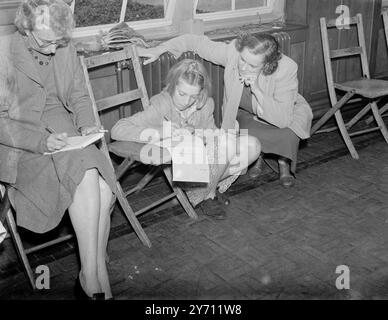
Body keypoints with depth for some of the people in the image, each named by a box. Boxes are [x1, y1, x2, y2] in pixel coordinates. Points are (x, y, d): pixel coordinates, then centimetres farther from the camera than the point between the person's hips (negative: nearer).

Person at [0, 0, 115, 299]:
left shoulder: (65, 49, 2)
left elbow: (79, 97, 13)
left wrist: (87, 125, -7)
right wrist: (42, 140, -27)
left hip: (61, 131, 5)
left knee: (102, 189, -23)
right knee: (86, 176, -30)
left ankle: (92, 275, -9)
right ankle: (94, 276, -20)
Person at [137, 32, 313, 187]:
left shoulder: (286, 69, -36)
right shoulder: (232, 51, -30)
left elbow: (283, 119, -38)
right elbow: (196, 41, -16)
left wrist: (257, 90, -46)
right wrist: (158, 50, -21)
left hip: (288, 112, -2)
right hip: (247, 113, 2)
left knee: (287, 133, -34)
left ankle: (284, 162, 2)